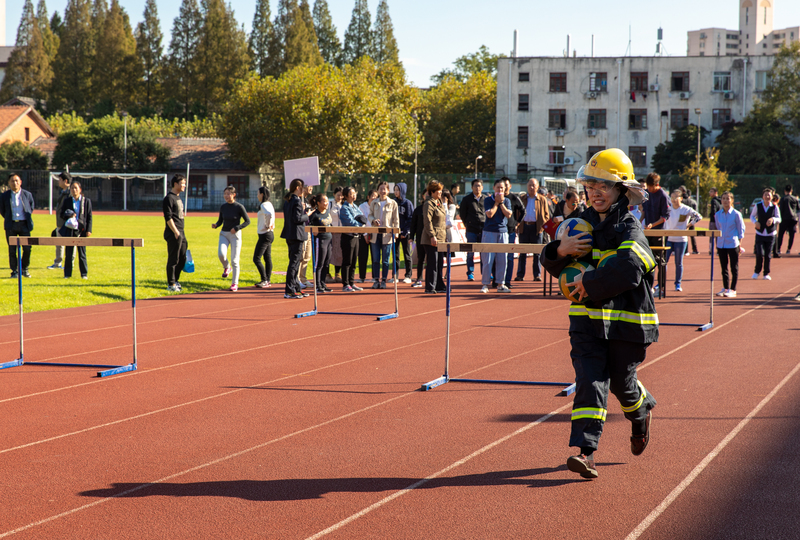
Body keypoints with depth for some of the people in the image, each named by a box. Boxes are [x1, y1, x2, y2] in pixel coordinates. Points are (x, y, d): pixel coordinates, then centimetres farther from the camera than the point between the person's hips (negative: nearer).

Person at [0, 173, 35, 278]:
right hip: (11, 225, 0)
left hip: (24, 224, 0)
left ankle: (24, 269, 14)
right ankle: (14, 271, 9)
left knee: (27, 248, -3)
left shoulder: (27, 194, 3)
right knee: (12, 249, 1)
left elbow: (32, 206, 19)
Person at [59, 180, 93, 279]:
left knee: (82, 252, 1)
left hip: (81, 230, -1)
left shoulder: (86, 201, 5)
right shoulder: (66, 201, 9)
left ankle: (84, 274, 7)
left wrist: (88, 230, -5)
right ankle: (67, 274, 8)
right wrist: (69, 215, -13)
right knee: (69, 253, 3)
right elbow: (61, 213, 9)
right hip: (69, 230, 1)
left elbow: (89, 217, 3)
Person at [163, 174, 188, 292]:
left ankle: (175, 281, 22)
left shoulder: (178, 198, 18)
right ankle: (171, 284, 0)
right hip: (173, 234, -9)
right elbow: (168, 217, -17)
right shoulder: (169, 198, -11)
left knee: (182, 258, 12)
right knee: (173, 259, -5)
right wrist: (176, 232, -22)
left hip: (180, 233, 9)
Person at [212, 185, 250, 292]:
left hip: (235, 235, -3)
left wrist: (237, 228, -17)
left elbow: (247, 221, -5)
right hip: (224, 234, 3)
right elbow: (220, 221, 14)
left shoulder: (239, 207, -9)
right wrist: (216, 225, -8)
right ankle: (226, 267, 12)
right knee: (221, 254, -21)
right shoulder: (223, 207, 4)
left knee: (235, 260, -3)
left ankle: (234, 283, 9)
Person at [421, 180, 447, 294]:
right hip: (432, 240, -9)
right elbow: (427, 221, -18)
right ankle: (430, 288, -2)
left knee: (440, 263, 12)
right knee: (432, 263, -6)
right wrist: (432, 236, -23)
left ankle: (439, 286, 19)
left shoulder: (440, 203, 17)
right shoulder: (429, 204, -12)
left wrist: (445, 237, 21)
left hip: (441, 238, 9)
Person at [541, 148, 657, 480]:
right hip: (587, 318, 4)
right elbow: (554, 266, 14)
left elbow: (628, 269, -30)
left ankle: (642, 413, 46)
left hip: (625, 321, -3)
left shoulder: (629, 229, -11)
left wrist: (589, 283, -21)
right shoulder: (582, 225, 8)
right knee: (590, 381, -9)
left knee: (621, 381, 12)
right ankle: (585, 450, -16)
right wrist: (560, 250, -9)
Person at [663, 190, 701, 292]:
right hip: (668, 238, 3)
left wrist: (689, 225, -7)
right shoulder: (668, 208, 5)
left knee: (678, 263, 4)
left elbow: (698, 217, -7)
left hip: (680, 239, -3)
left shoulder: (686, 209, -7)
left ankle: (678, 284, 14)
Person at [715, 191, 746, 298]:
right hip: (721, 244, 4)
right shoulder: (718, 215, 6)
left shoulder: (736, 214, -5)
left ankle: (733, 290, 4)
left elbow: (741, 229, -1)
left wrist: (739, 244, -5)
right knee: (724, 268, 9)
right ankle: (725, 288, 19)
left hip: (733, 244, -4)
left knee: (734, 268, 0)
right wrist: (716, 245, 13)